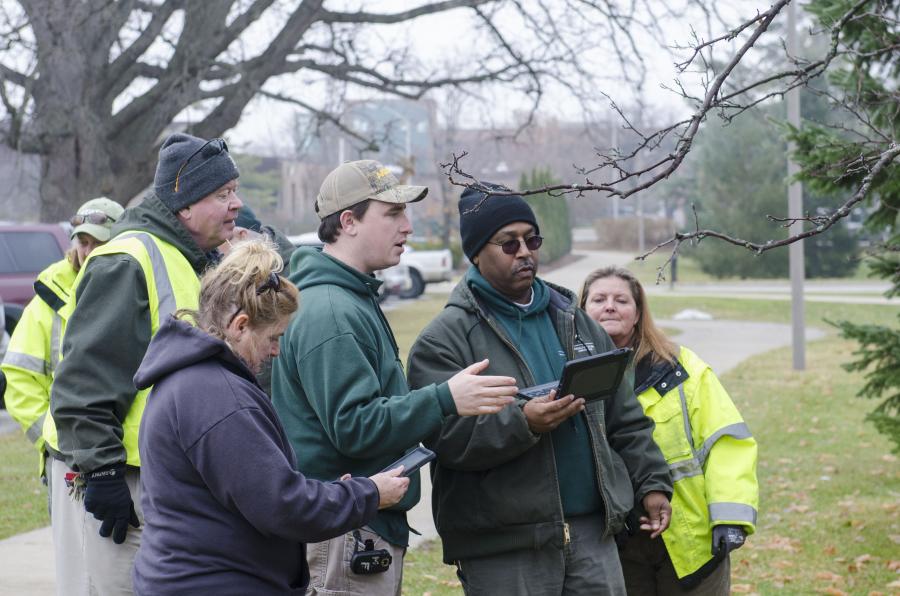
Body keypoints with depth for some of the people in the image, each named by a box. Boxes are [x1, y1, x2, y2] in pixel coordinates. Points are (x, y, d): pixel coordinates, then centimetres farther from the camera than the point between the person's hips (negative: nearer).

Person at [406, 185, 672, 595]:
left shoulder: (574, 322, 17)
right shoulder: (445, 340, -4)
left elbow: (625, 419, 21)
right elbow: (445, 435, -16)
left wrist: (651, 483, 13)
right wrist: (522, 423, -27)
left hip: (592, 531, 5)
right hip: (501, 547, -5)